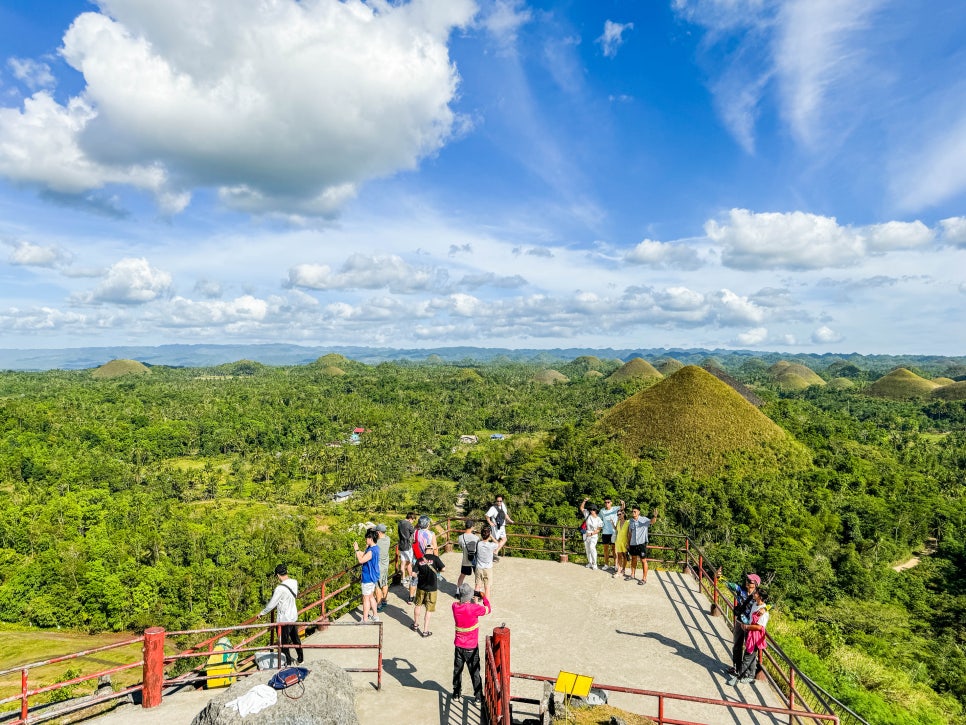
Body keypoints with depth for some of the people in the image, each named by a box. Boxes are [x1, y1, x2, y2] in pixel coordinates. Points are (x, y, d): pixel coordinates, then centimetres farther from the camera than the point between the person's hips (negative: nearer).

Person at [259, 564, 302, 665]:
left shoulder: (280, 588, -27)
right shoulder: (295, 583, -5)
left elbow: (272, 604, -19)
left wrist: (262, 613, -1)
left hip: (284, 619, -8)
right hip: (294, 616, 8)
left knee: (284, 643, 10)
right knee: (295, 638, 24)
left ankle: (288, 662, 22)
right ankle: (300, 659, 36)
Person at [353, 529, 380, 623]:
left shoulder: (372, 551, -26)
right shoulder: (375, 548, 5)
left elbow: (361, 560, -29)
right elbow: (364, 555, 12)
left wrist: (357, 550, -20)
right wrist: (357, 550, 2)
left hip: (369, 578, -10)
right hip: (373, 577, 10)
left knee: (366, 598, 1)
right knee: (371, 596, 21)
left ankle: (364, 620, 10)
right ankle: (375, 616, 32)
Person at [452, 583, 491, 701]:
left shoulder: (455, 606, -11)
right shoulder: (473, 608, -26)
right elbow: (487, 610, -10)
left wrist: (473, 602, 4)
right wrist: (484, 597, 2)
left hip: (458, 646, 4)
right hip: (471, 647, -4)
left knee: (457, 670, 20)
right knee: (475, 672, 13)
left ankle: (456, 693, 32)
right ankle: (479, 696, 24)